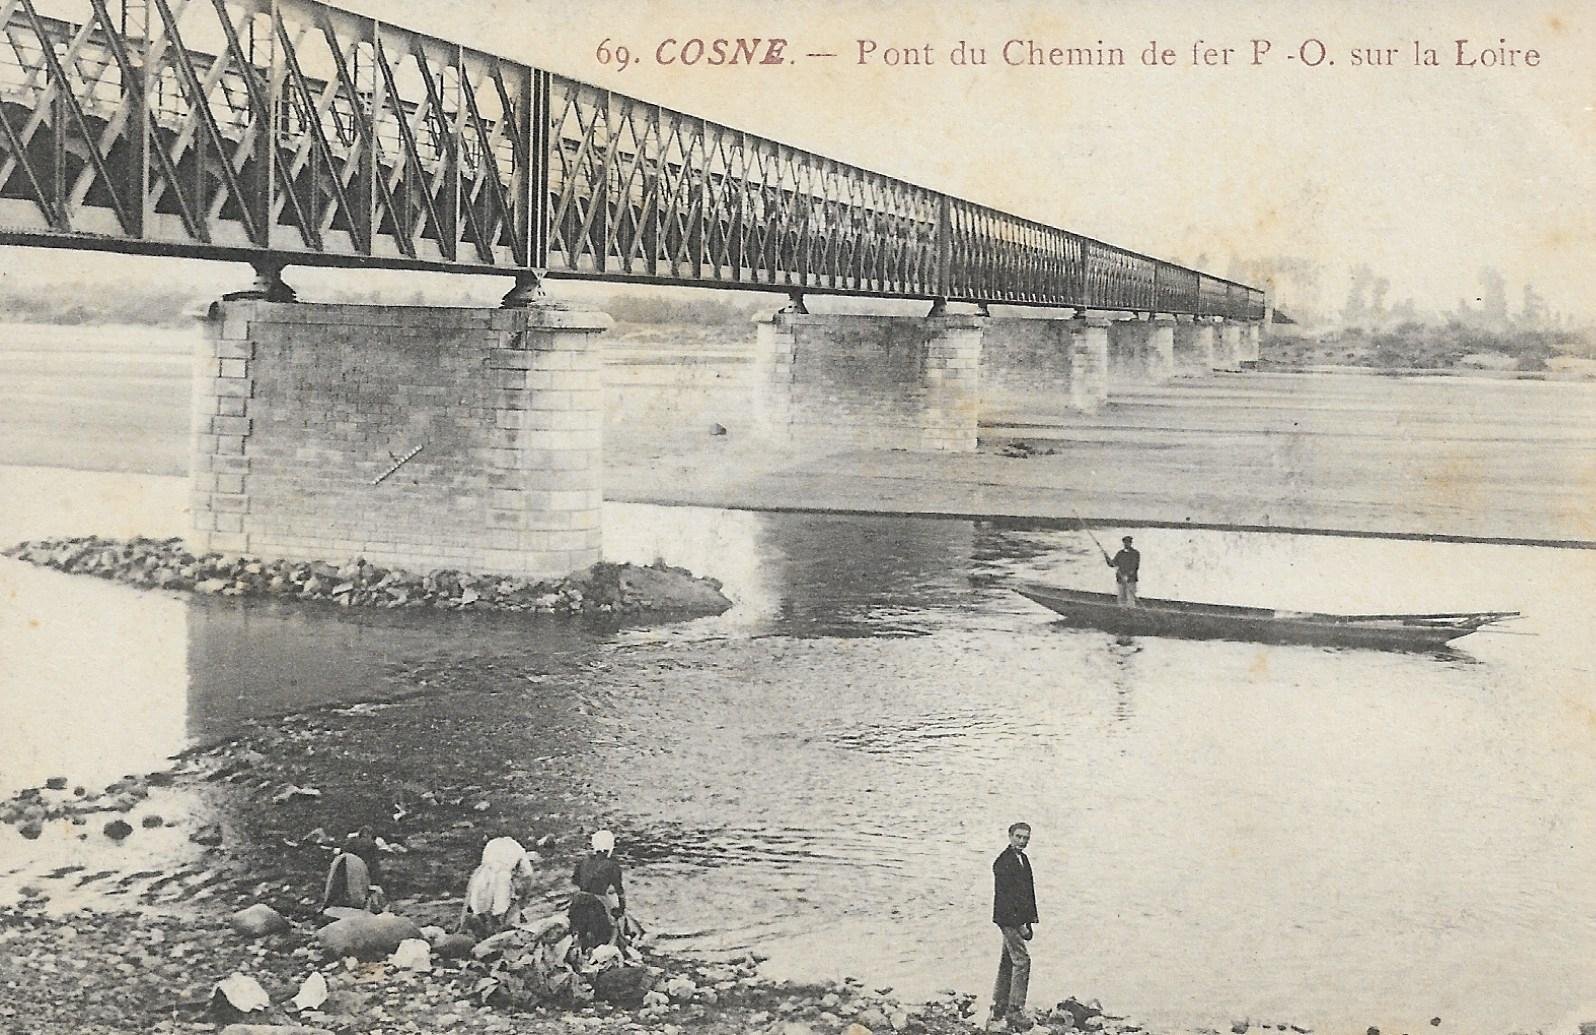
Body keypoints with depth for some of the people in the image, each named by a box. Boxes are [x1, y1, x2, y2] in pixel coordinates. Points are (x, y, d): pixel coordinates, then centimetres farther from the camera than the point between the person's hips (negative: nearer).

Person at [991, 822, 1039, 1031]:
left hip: (1017, 919, 9)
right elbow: (1003, 895, -19)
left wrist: (1029, 922, 13)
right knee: (1022, 960, -13)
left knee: (1008, 963, 12)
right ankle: (1015, 1012, -12)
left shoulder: (1023, 859, 15)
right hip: (1008, 919, -9)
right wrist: (1021, 925, -20)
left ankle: (998, 1011, 18)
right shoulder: (1003, 862, -14)